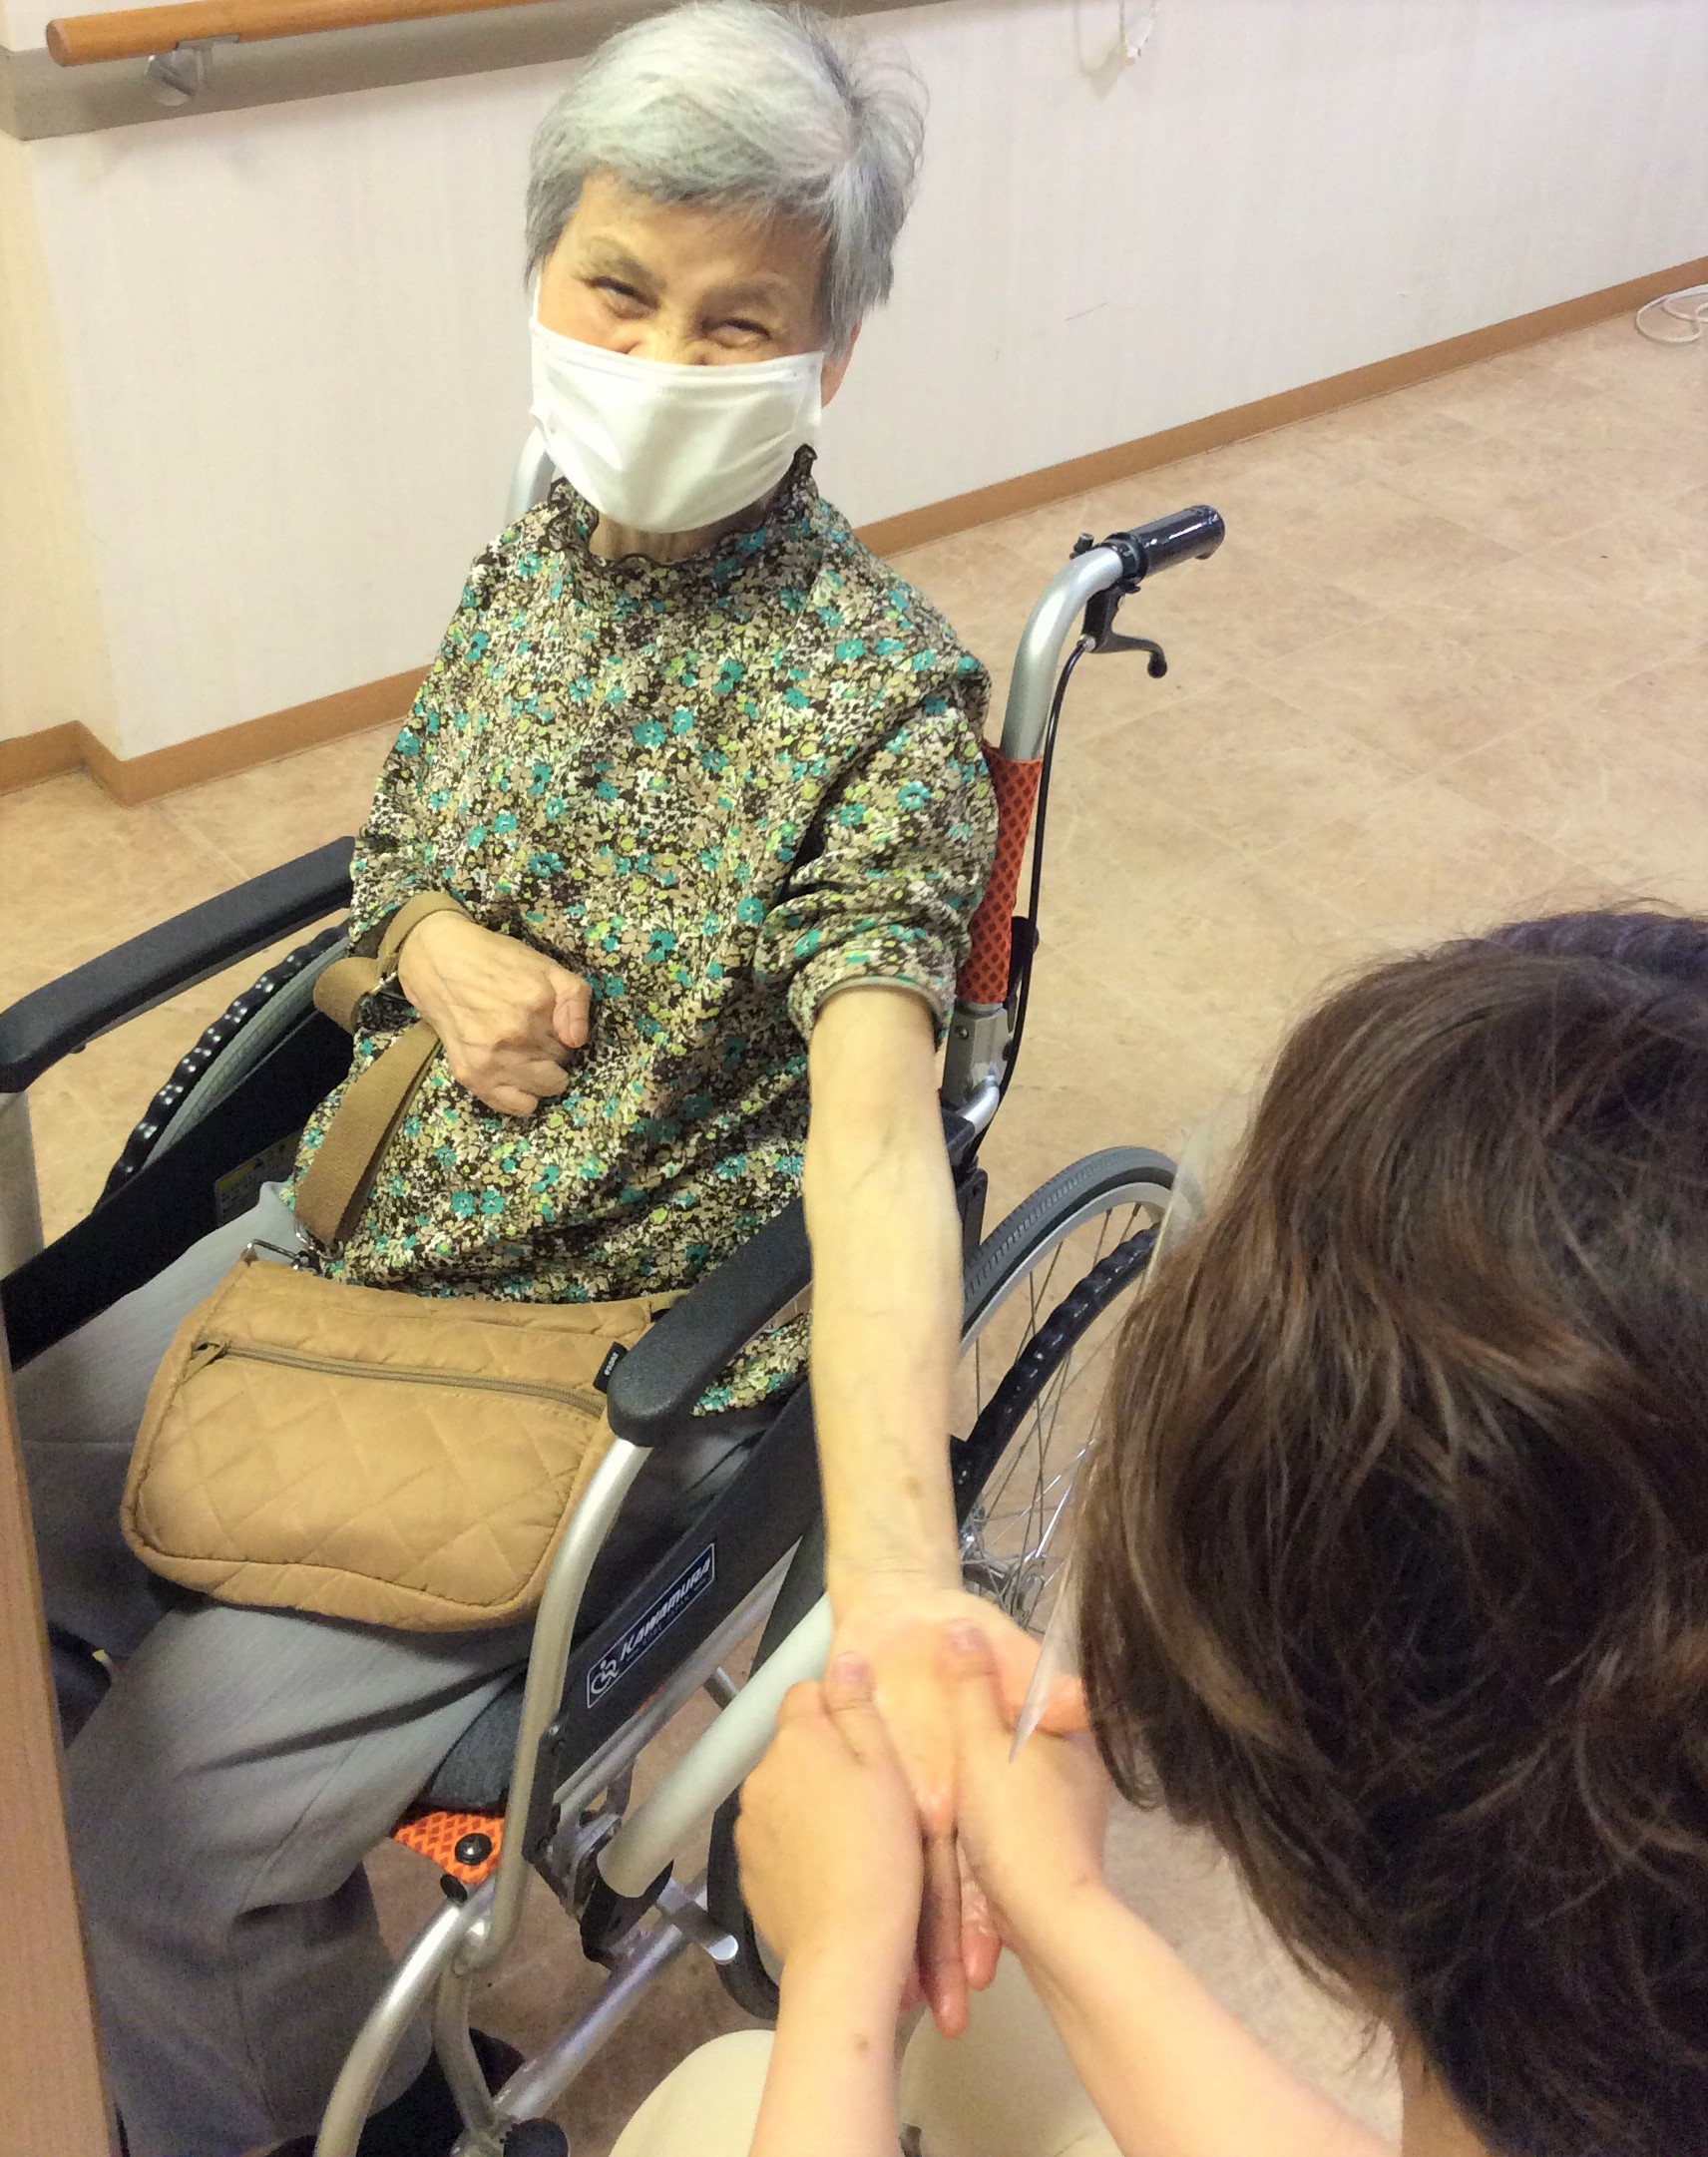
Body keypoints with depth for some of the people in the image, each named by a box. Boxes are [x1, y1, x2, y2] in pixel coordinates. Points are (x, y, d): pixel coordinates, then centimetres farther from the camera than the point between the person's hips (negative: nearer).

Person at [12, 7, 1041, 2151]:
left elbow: (875, 1135, -34)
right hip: (361, 1226, 7)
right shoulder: (532, 558, -1)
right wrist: (437, 949, -12)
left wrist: (896, 1573, -49)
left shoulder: (877, 697, -21)